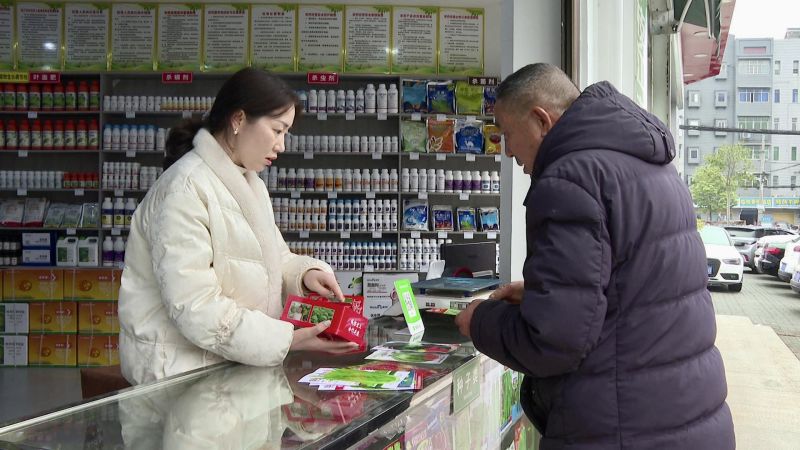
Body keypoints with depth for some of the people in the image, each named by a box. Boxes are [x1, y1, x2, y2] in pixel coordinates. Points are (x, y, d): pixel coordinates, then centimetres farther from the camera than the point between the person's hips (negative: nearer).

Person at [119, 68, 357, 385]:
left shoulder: (250, 183, 14)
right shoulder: (185, 190, -18)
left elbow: (274, 256, 19)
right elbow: (193, 307, -23)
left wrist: (305, 273, -5)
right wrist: (287, 340, -26)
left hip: (235, 359, 9)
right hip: (183, 365, -8)